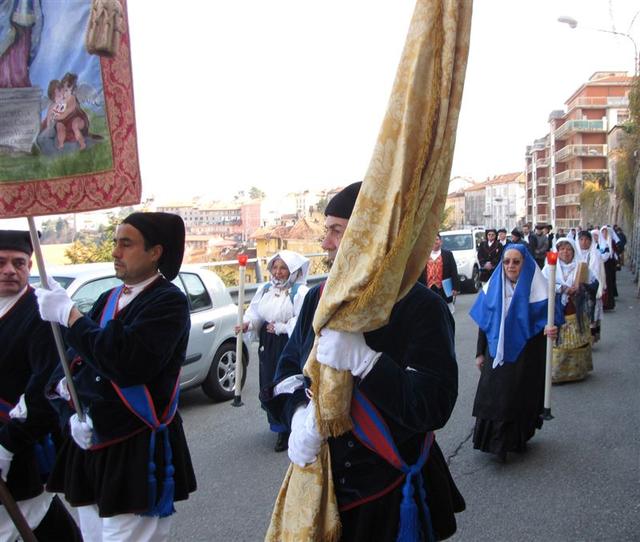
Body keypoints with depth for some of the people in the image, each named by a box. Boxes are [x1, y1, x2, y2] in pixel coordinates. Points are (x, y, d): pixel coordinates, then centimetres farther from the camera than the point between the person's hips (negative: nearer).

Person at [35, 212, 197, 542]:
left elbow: (127, 363, -25)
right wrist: (71, 414, -8)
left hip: (139, 454, -7)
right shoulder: (109, 300, 10)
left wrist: (68, 314, -19)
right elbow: (69, 365, 10)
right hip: (89, 446, 7)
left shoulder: (168, 301, -11)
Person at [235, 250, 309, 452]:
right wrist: (248, 323, -9)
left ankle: (289, 428, 6)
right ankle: (280, 427, 27)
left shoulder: (300, 291, -10)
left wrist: (281, 327, -17)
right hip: (268, 345, 7)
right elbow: (255, 312, 12)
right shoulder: (265, 289, 11)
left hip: (290, 346, -6)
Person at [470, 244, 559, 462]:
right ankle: (494, 441, 19)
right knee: (492, 398, 3)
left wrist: (549, 330, -33)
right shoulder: (493, 287, 1)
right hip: (496, 354, 3)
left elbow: (545, 320, -8)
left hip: (525, 356, -3)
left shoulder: (535, 289, -9)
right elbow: (483, 321, 6)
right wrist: (480, 353, 7)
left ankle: (517, 440, 24)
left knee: (519, 399, 5)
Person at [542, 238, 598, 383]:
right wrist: (562, 288, -21)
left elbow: (594, 284, 6)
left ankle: (577, 370, 20)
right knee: (557, 343, -4)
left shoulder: (581, 267, 7)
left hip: (577, 314, 2)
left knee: (578, 343, 5)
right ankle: (555, 373, 6)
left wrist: (583, 286, -14)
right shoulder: (549, 268, 0)